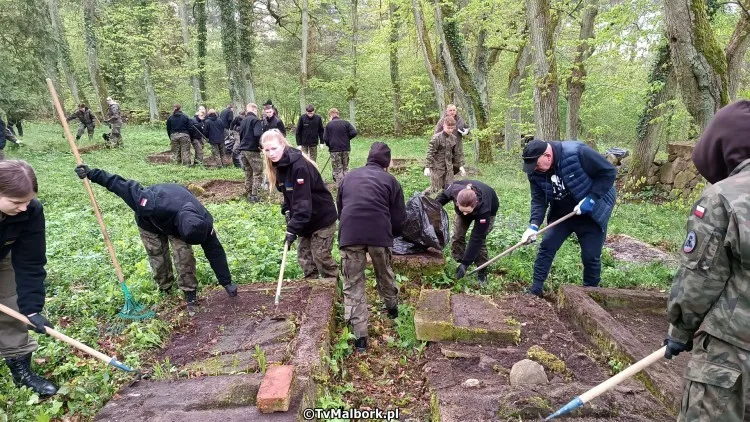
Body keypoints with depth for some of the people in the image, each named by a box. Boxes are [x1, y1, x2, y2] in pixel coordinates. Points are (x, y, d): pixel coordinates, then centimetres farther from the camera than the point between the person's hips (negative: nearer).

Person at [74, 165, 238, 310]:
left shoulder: (204, 222, -38)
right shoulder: (152, 207, -50)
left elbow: (215, 251, -27)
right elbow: (126, 187, -39)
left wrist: (226, 282, -21)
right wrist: (92, 174, -33)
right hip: (150, 222, -1)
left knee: (184, 254, -16)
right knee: (158, 257, 2)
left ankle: (190, 293, -3)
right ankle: (165, 290, 26)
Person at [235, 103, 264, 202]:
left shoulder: (243, 121, 14)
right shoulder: (255, 120, -11)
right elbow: (258, 134, -24)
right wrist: (261, 145, -11)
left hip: (243, 150, 8)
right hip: (253, 150, -8)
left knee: (248, 173, 16)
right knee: (258, 173, -2)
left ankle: (249, 194, 20)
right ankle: (254, 195, -6)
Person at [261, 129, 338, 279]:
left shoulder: (299, 166, -26)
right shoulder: (279, 166, 1)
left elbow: (303, 200, -30)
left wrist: (292, 229, -32)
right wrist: (287, 210, -5)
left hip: (322, 217, -8)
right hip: (306, 220, 8)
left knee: (321, 257, -3)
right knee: (304, 256, 10)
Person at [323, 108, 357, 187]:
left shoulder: (329, 124, -4)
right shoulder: (345, 123, 1)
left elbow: (325, 138, -6)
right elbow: (354, 132, -7)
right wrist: (346, 139, 9)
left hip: (334, 149, -3)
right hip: (345, 149, 3)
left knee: (337, 170, 4)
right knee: (345, 168, 15)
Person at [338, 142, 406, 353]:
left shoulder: (349, 177, 22)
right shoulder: (390, 180, 14)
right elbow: (399, 217, 11)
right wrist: (390, 236, 30)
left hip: (349, 234, 1)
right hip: (379, 234, 0)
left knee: (353, 284, 8)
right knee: (385, 273, 25)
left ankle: (360, 336, 4)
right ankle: (392, 307, 49)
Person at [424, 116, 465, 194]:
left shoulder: (454, 138, 4)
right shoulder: (436, 138, -14)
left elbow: (457, 153, 12)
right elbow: (430, 153, -15)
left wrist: (461, 166, 9)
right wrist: (427, 167, -19)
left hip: (449, 168, 5)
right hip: (437, 167, -5)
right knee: (435, 188, -1)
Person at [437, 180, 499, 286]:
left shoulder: (484, 208, -46)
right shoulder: (454, 190, -41)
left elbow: (476, 238, -40)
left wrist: (466, 263, -39)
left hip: (489, 211, -4)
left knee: (479, 239, -16)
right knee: (457, 236, -7)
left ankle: (482, 272, 1)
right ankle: (459, 263, 11)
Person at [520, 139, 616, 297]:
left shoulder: (577, 153, -31)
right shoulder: (535, 173, -14)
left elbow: (609, 172, -22)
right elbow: (538, 200, -11)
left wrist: (591, 198, -28)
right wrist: (534, 224, -27)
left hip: (591, 213, -4)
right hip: (562, 213, 4)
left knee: (591, 256, 0)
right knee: (546, 247, -2)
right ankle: (536, 288, 9)